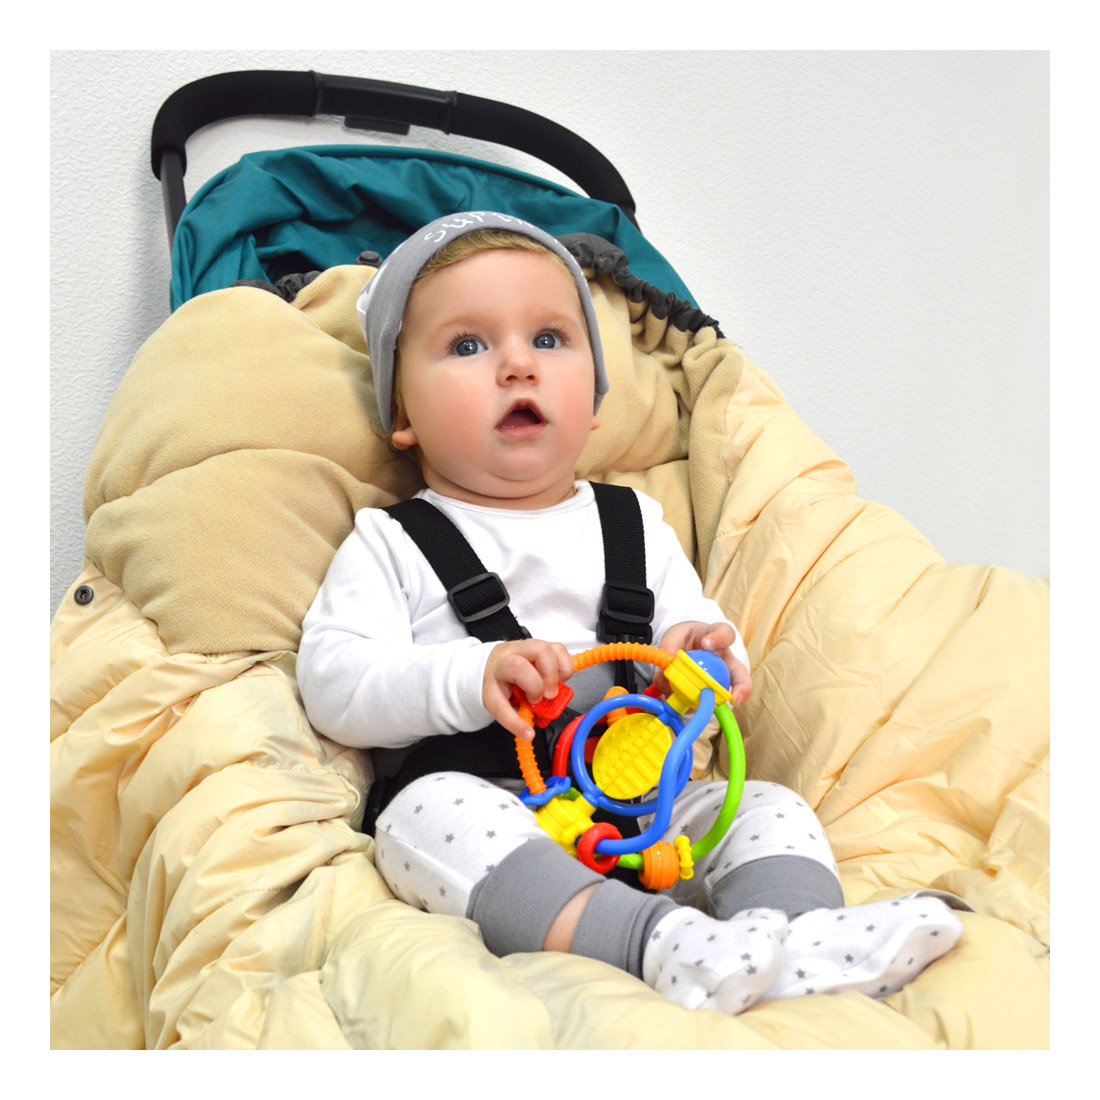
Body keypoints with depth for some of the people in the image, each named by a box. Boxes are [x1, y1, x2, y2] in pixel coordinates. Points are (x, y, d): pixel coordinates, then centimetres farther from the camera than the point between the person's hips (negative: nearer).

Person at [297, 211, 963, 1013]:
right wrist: (472, 678, -21)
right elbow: (331, 684, -5)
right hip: (483, 810, -3)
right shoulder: (389, 543, 7)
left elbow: (695, 631, 17)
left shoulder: (635, 525, 19)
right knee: (428, 810, -32)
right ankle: (657, 942, -45)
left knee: (768, 805, -12)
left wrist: (707, 657, -9)